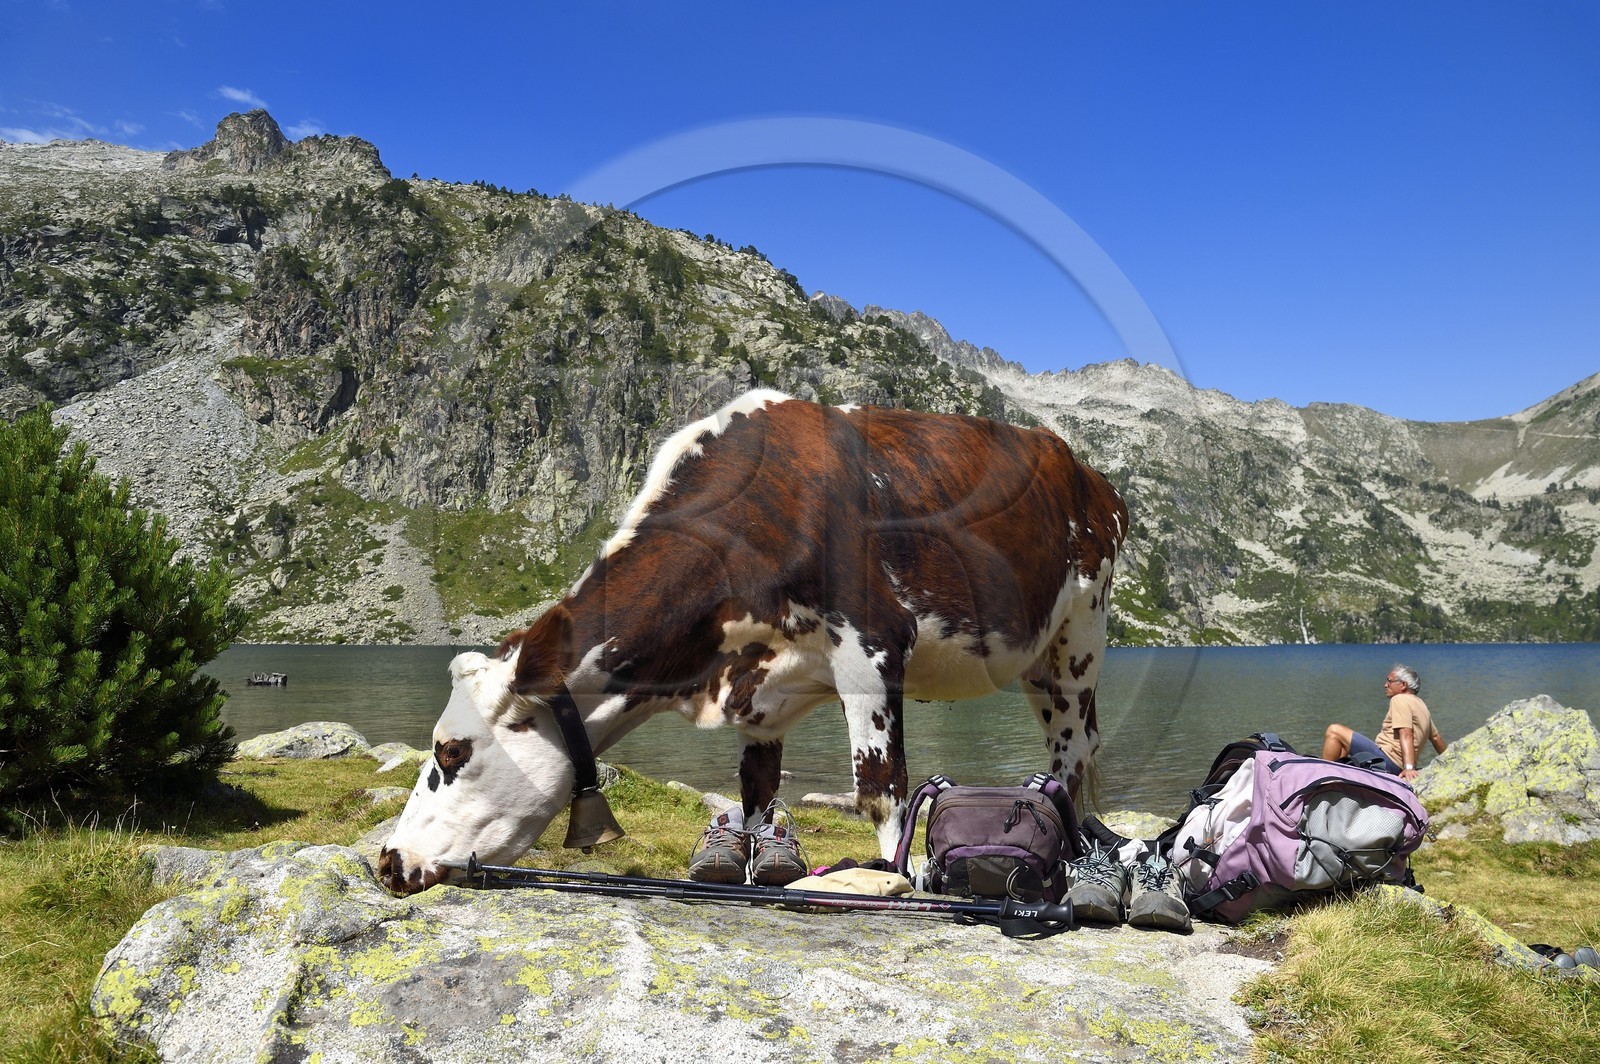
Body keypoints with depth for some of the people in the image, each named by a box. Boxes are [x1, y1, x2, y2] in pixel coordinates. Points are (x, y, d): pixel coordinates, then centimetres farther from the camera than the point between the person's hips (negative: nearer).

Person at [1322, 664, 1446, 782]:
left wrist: (1409, 767, -32)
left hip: (1388, 759, -11)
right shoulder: (1420, 704, 20)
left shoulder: (1400, 699, -9)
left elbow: (1406, 735, -22)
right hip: (1397, 768, 11)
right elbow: (1436, 737, 25)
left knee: (1334, 731, -14)